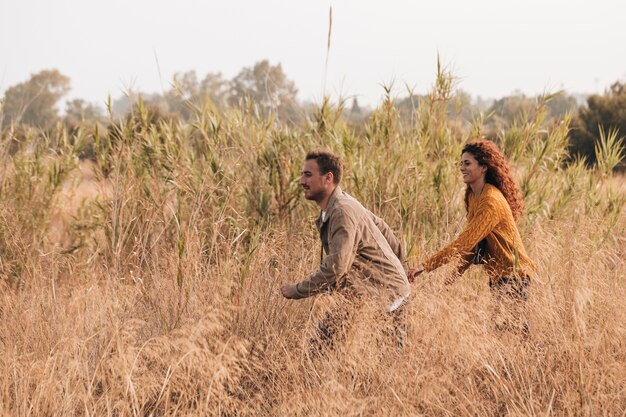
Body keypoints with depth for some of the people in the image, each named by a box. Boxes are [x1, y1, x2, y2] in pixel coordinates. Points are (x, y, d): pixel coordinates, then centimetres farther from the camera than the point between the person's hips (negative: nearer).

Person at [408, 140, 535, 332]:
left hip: (513, 274, -10)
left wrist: (426, 266, -31)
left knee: (507, 327, -13)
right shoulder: (473, 196, 8)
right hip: (497, 274, 10)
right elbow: (472, 240, 12)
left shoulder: (491, 201, -23)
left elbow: (465, 241, -29)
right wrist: (458, 272, 0)